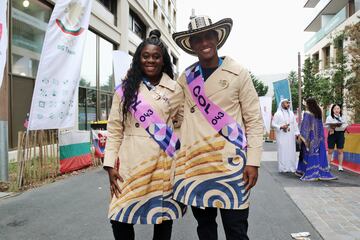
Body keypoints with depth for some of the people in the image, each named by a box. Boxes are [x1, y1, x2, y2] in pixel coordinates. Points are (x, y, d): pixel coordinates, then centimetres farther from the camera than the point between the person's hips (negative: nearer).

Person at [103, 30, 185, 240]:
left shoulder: (175, 90, 4)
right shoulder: (125, 89, 5)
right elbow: (114, 129, 4)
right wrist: (111, 164, -3)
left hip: (163, 162, 0)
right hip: (131, 161, 1)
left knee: (163, 218, 9)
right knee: (120, 218, 0)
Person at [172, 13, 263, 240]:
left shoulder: (238, 73, 0)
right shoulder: (186, 77, 7)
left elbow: (254, 120, -2)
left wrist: (253, 161, -8)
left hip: (229, 161, -2)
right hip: (194, 162, 3)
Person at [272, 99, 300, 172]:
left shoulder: (291, 113, 13)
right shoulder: (278, 114, -1)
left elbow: (295, 124, 14)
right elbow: (273, 124, -4)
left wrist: (297, 133, 5)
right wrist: (281, 127, -18)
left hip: (291, 136, 4)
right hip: (282, 136, -4)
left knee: (292, 151, 4)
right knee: (283, 151, -4)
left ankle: (292, 167, 12)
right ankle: (283, 168, 3)